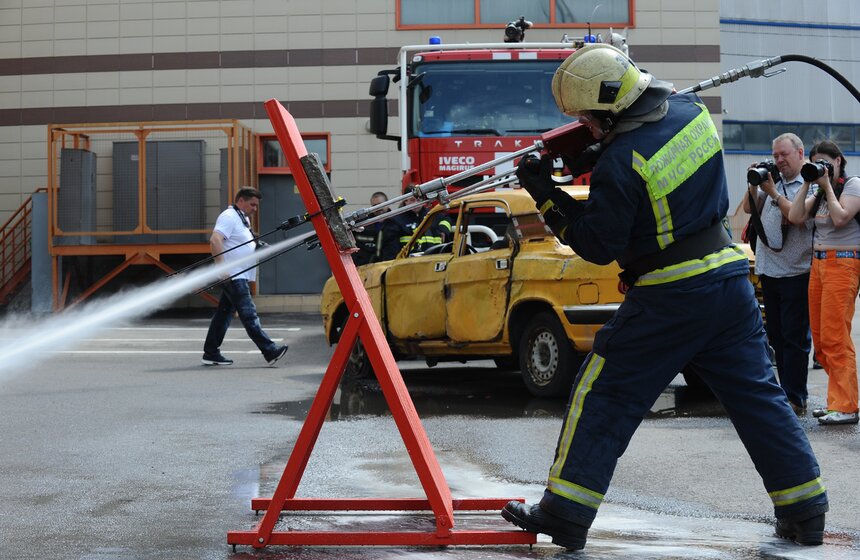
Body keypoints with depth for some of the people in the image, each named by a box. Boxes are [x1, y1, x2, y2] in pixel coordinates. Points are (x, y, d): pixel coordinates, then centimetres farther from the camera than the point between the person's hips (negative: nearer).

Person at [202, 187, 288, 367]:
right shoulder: (229, 217, -12)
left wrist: (258, 245, 16)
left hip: (239, 276, 10)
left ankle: (211, 353, 15)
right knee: (249, 315, -12)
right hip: (232, 276, -10)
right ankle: (270, 352, -18)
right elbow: (215, 240, -24)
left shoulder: (243, 219, 20)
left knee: (224, 314, 11)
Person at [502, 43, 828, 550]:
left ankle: (565, 514, 7)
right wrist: (591, 160, 11)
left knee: (603, 398, 4)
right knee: (758, 396, 13)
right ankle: (806, 513, 16)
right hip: (731, 279, 7)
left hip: (668, 299, -7)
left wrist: (547, 196, -6)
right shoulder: (692, 110, 1)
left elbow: (600, 246, -13)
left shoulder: (621, 162, -20)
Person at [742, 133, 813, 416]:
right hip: (768, 270, 7)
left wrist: (774, 193, -16)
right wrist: (754, 184, -3)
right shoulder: (772, 180, 14)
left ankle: (795, 399, -4)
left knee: (795, 337, -5)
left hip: (795, 273, -7)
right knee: (776, 336, 11)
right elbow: (749, 208, 12)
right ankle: (786, 391, 18)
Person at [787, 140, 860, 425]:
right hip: (818, 263, 8)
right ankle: (837, 401, 13)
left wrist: (827, 185, -9)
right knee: (821, 339, 6)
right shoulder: (820, 193, 20)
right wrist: (807, 183, 4)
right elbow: (796, 217, 7)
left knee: (835, 338, -13)